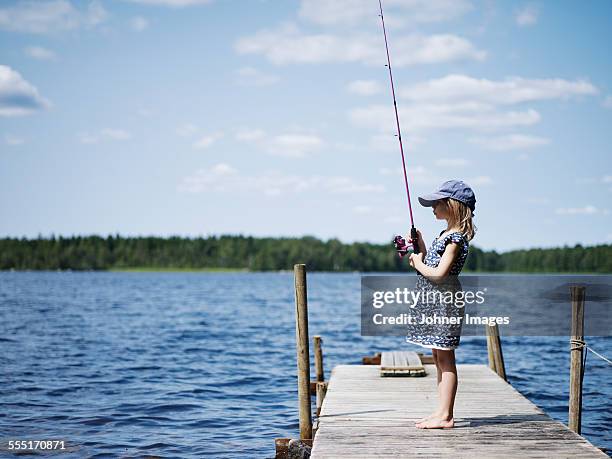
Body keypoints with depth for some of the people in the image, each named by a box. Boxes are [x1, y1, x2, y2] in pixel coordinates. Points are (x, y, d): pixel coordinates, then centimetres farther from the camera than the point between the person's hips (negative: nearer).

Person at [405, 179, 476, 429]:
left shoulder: (456, 238, -16)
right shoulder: (446, 234, 15)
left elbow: (438, 273, -23)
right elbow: (431, 263, 16)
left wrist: (419, 264, -8)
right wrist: (420, 244, 12)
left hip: (444, 303, -10)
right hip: (434, 304, 10)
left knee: (445, 358, -6)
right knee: (438, 358, 12)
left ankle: (445, 416, -3)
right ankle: (441, 412, 18)